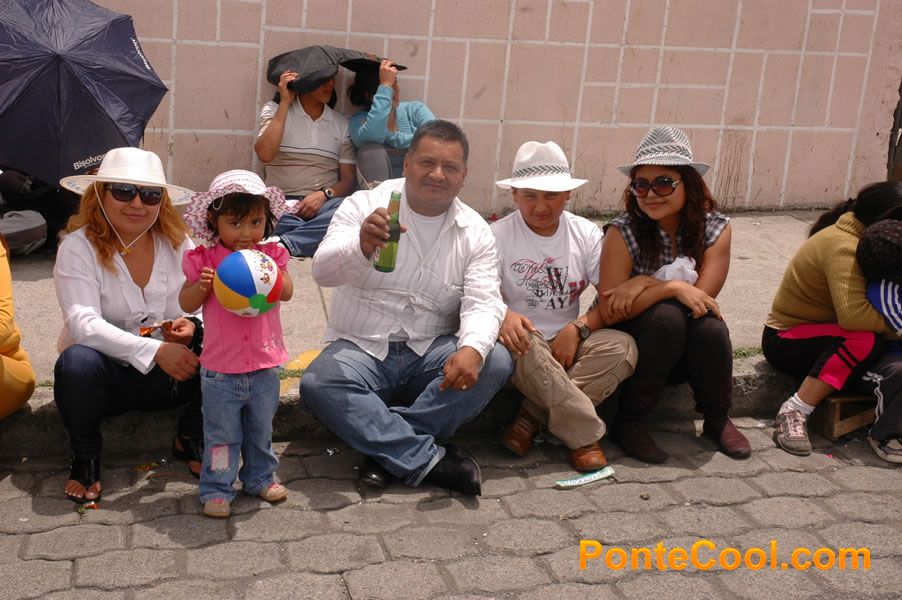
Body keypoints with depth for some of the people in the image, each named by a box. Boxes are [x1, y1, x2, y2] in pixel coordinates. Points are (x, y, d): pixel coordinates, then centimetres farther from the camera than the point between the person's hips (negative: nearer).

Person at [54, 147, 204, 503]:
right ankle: (85, 457, -6)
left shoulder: (177, 243, 1)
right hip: (107, 374, -3)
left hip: (169, 374, 3)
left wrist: (192, 326, -25)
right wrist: (154, 350, -34)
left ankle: (190, 440, 2)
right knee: (78, 362, -37)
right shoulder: (78, 247, -11)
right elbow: (83, 324, -24)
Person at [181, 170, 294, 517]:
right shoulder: (203, 260, -5)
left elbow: (287, 292, -9)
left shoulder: (271, 255, 0)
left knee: (261, 429, 19)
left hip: (264, 364, 2)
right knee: (221, 434, 7)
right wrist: (202, 285, -23)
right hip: (221, 367, -2)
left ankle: (260, 478, 36)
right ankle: (216, 489, 19)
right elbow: (186, 304, -4)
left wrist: (268, 276, -27)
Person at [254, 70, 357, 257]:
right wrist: (285, 102, -4)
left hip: (324, 204, 3)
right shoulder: (275, 110, 11)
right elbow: (265, 154, -9)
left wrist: (325, 194, -12)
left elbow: (348, 180, 11)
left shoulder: (342, 124, 17)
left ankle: (285, 243, -38)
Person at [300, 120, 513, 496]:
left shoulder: (476, 232, 2)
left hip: (431, 353, 2)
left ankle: (386, 446, -20)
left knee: (495, 362, -25)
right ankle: (428, 459, -25)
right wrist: (362, 246, -42)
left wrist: (472, 348, -34)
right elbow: (323, 271, -18)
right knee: (319, 383, -31)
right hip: (361, 348, -2)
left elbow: (482, 303, -10)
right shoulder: (365, 205, -5)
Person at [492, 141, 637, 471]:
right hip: (523, 341, -3)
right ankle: (584, 434, -27)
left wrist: (578, 328, -19)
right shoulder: (498, 235, -4)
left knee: (622, 346, -26)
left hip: (569, 342, 3)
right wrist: (503, 315, -35)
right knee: (520, 344, -38)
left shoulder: (587, 234, 4)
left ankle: (530, 418, -24)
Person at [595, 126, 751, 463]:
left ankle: (718, 420, -4)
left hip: (691, 353, 2)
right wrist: (672, 288, -28)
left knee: (710, 325, -29)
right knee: (667, 316, -32)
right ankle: (628, 423, -17)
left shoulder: (715, 229, -8)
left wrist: (644, 284, -25)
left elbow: (702, 296, -19)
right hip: (635, 347, -2)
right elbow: (609, 312, -22)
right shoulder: (623, 232, -16)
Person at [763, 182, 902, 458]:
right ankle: (794, 412, -31)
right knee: (865, 341, -34)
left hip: (822, 331, 9)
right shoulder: (844, 246, -24)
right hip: (785, 339, -9)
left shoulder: (858, 238, 6)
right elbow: (852, 314, -36)